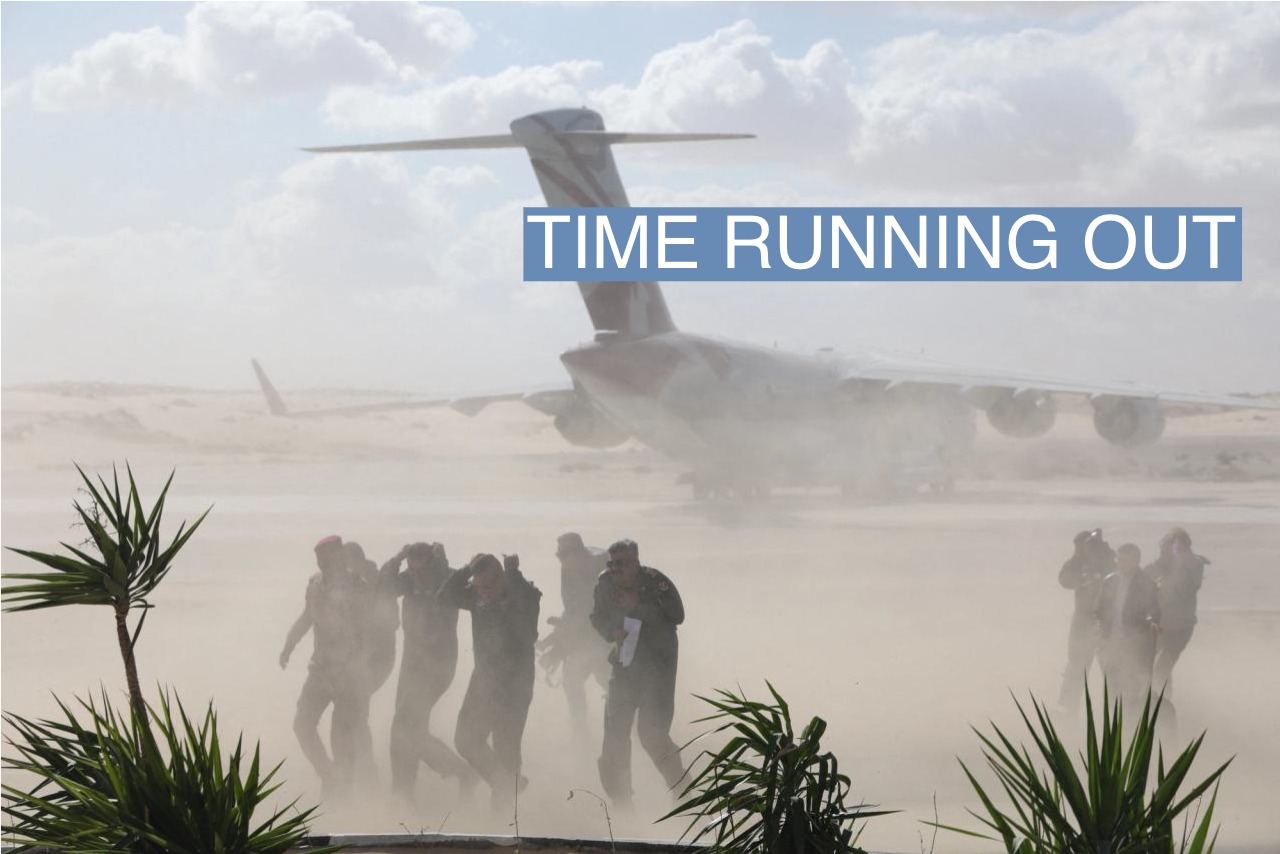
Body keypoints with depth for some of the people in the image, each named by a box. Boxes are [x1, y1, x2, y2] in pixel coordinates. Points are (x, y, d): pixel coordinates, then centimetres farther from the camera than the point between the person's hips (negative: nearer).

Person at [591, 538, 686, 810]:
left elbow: (676, 616, -23)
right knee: (615, 735, 3)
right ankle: (620, 800, 15)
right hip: (624, 663, 5)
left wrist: (639, 604, -27)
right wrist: (613, 632, -8)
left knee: (652, 734, -11)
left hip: (657, 666, -5)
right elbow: (598, 618, 13)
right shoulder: (606, 584, -1)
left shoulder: (656, 582, -16)